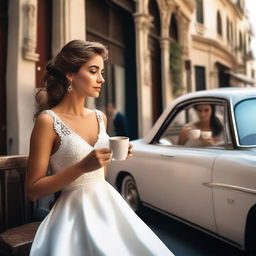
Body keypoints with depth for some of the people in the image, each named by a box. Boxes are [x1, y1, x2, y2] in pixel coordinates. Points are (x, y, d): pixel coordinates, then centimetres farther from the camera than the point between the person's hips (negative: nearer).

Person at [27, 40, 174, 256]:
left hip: (107, 204, 6)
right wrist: (82, 167, -24)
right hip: (75, 213, -6)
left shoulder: (100, 117, 5)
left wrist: (113, 155, -1)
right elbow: (33, 190, -15)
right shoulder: (48, 120, -14)